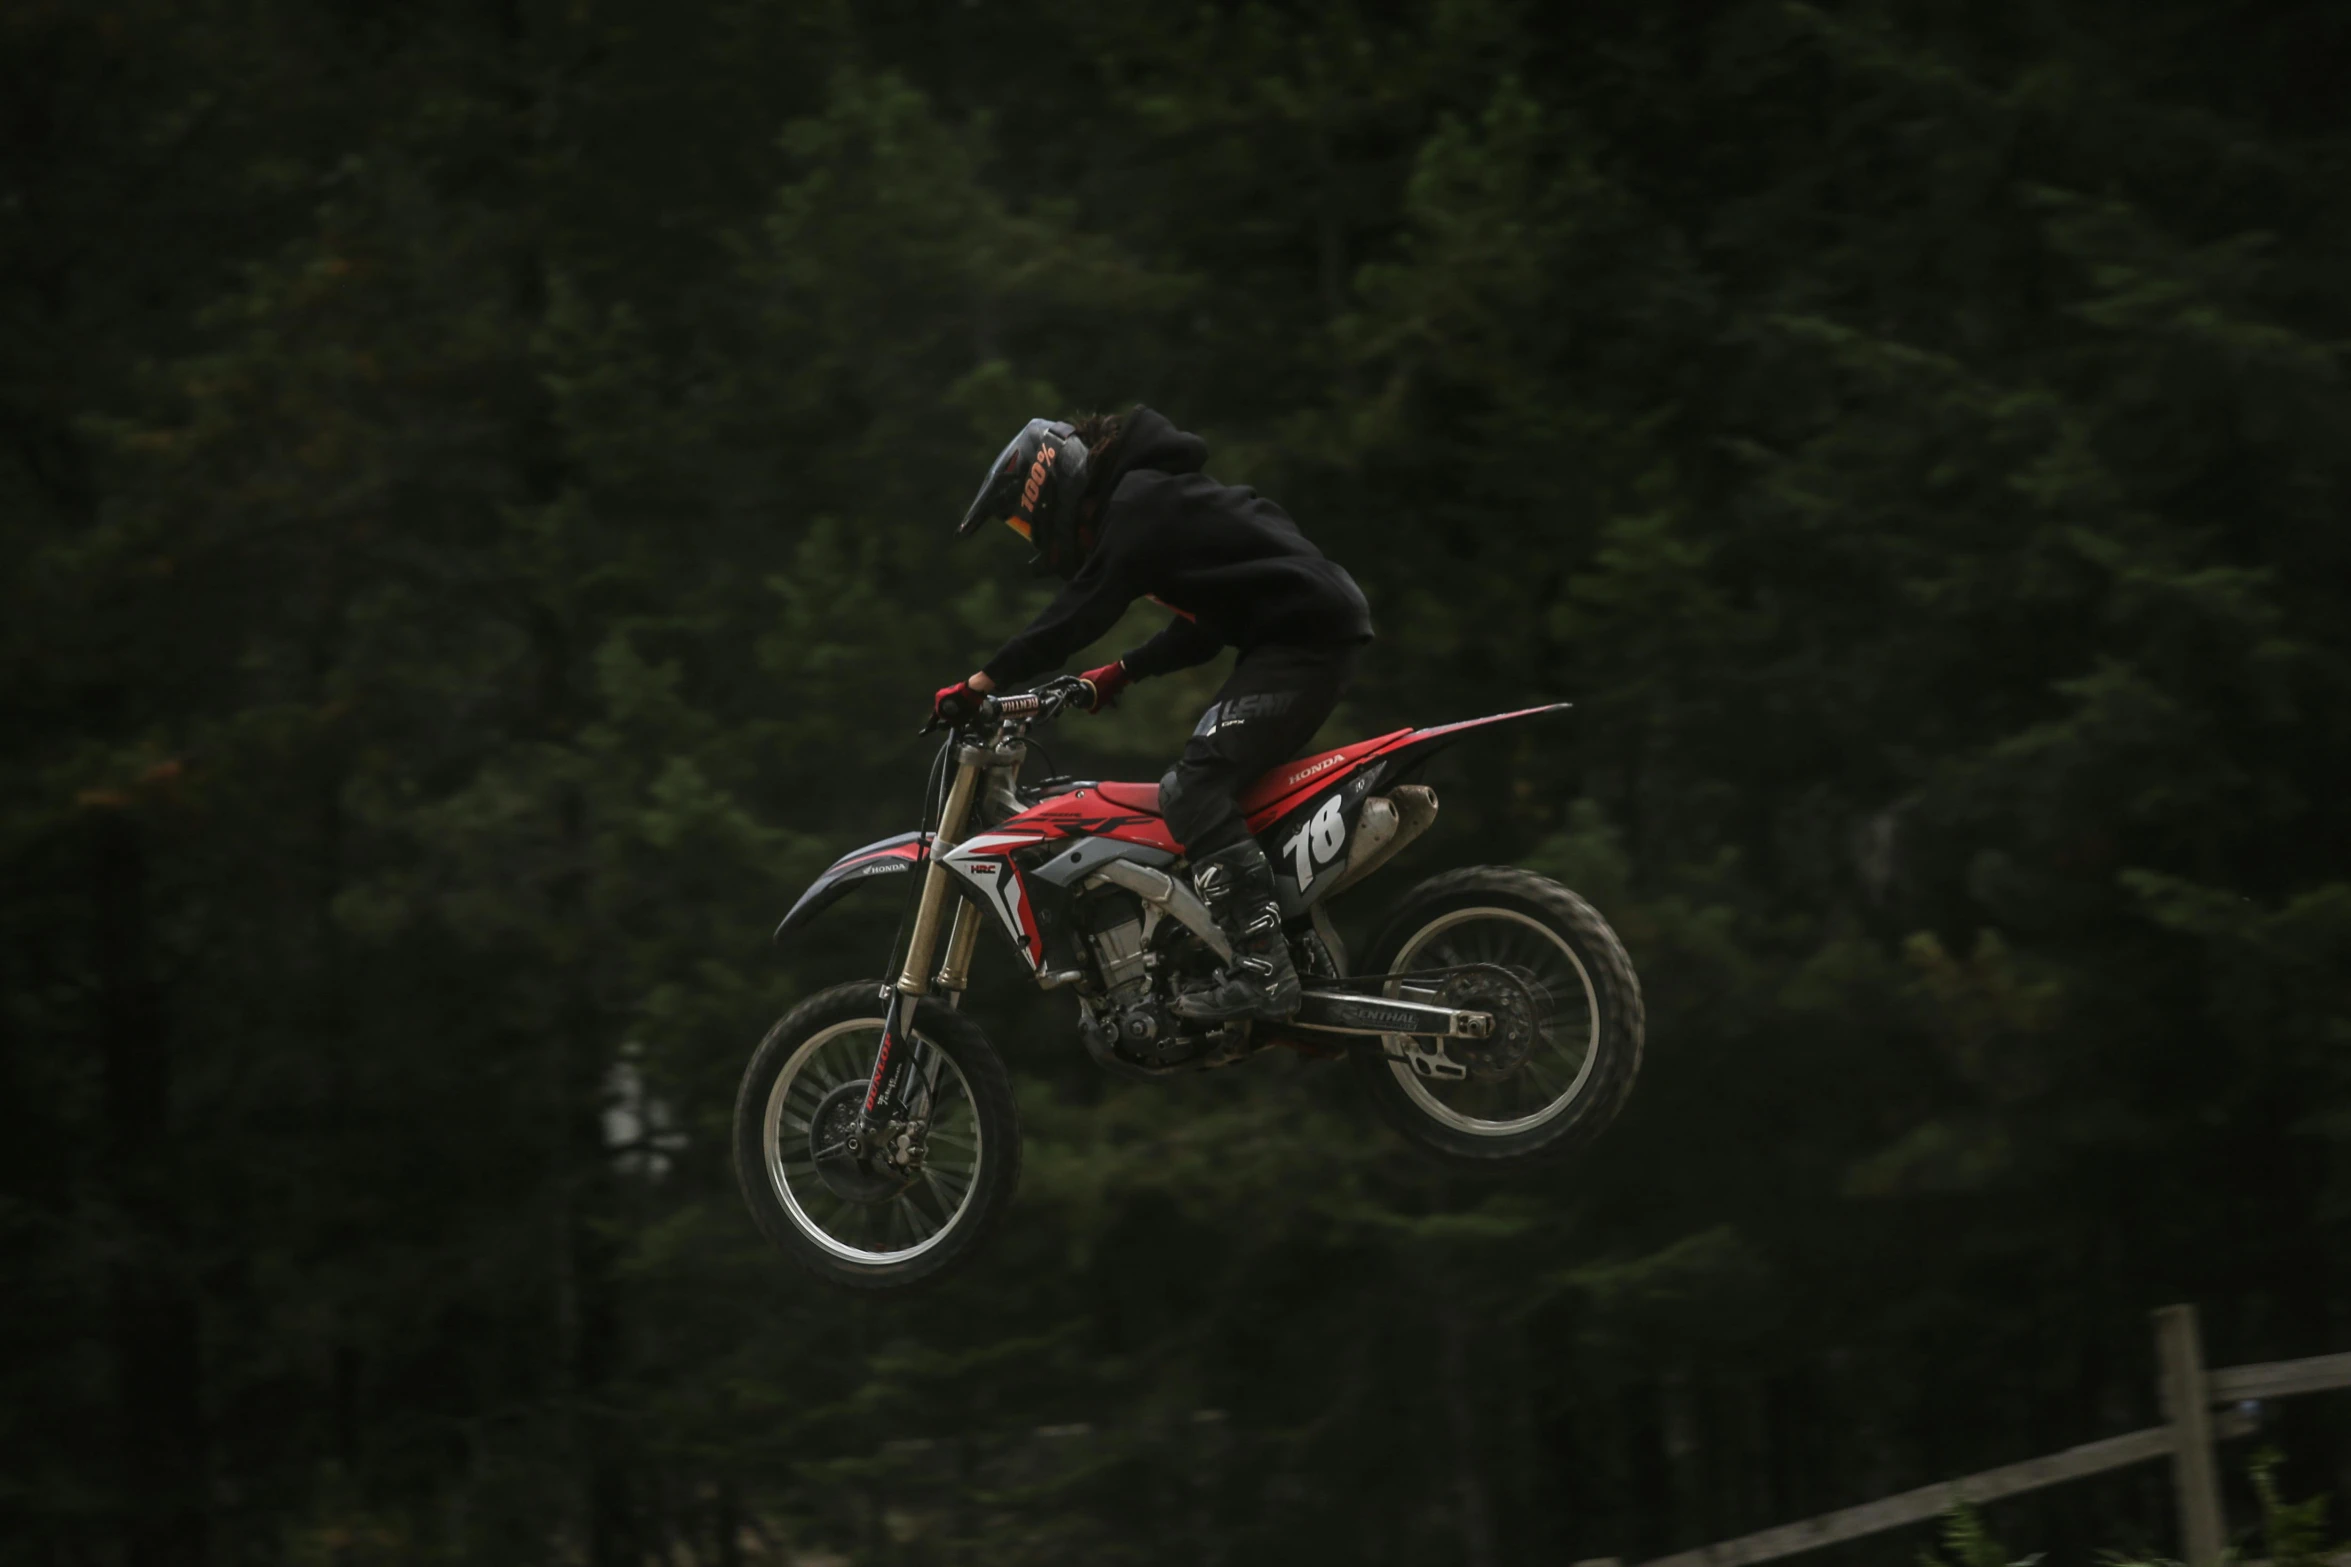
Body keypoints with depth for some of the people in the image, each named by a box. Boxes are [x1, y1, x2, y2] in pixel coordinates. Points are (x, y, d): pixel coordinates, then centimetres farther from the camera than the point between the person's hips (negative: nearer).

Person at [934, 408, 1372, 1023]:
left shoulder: (1139, 505, -11)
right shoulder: (1152, 496, 21)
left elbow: (1082, 610, -20)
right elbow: (1203, 627, 26)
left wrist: (979, 685, -19)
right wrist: (1121, 673, 17)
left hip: (1302, 641, -11)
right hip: (1312, 631, 11)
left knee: (1195, 790, -18)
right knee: (1208, 784, 15)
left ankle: (1263, 972, -25)